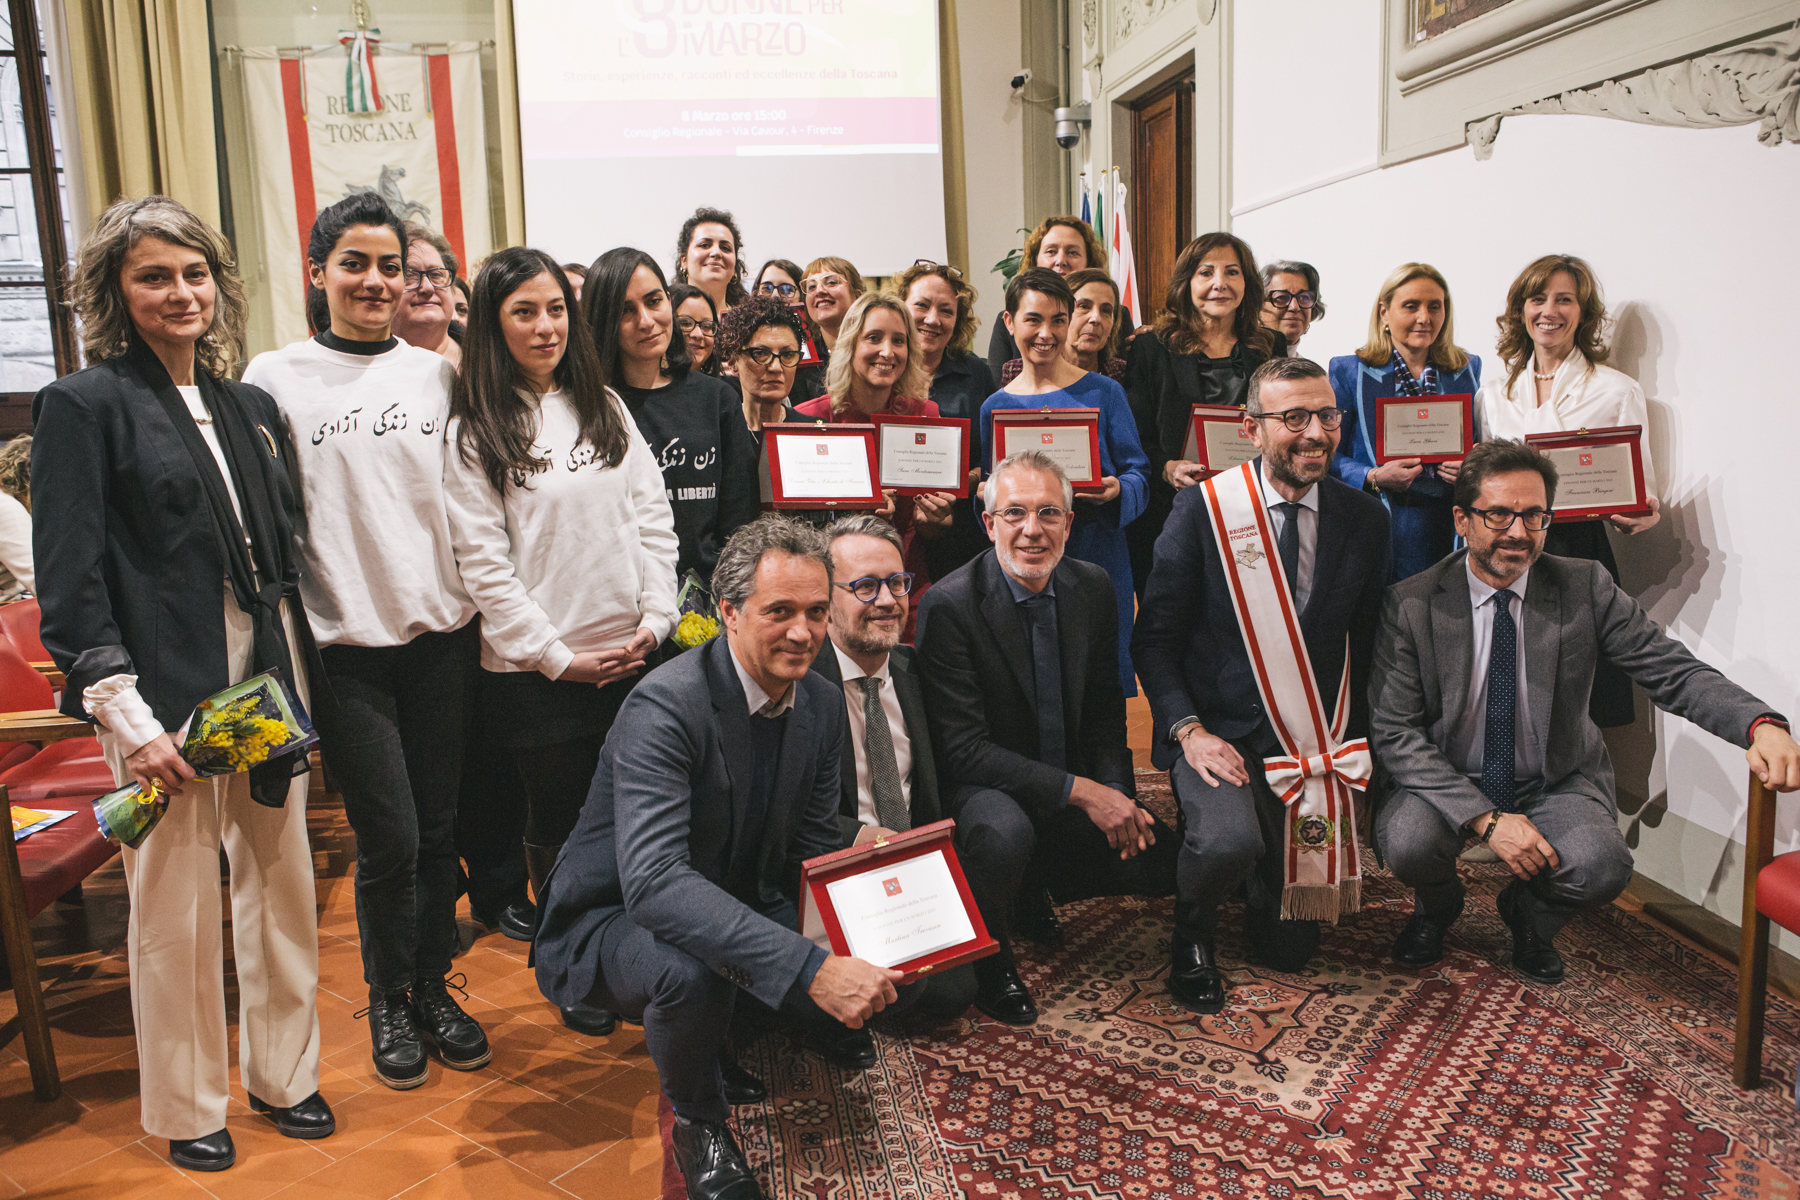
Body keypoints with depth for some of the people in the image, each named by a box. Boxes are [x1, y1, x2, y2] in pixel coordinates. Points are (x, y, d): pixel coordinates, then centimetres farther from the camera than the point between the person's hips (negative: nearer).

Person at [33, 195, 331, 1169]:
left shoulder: (249, 407, 13)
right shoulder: (83, 405, -4)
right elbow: (68, 579, -9)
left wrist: (298, 678, 9)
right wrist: (123, 711, -15)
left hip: (266, 676, 5)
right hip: (165, 688, -5)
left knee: (281, 880, 11)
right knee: (177, 902, 5)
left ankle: (282, 1071, 30)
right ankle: (185, 1107, 25)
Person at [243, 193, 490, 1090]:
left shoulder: (438, 372, 7)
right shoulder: (276, 377, 0)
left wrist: (483, 607, 10)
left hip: (441, 632, 3)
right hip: (346, 641, -2)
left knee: (439, 825, 9)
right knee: (389, 836, 0)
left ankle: (432, 987, 28)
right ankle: (387, 1002, 23)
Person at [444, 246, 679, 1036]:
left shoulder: (605, 408, 10)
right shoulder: (473, 432, -4)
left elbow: (653, 519, 8)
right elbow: (483, 563, -8)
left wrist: (655, 618, -3)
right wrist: (557, 656, -11)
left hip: (629, 655, 4)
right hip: (535, 668, -3)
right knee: (558, 824, 8)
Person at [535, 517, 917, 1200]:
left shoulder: (822, 704, -4)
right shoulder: (665, 706, -29)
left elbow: (815, 852, 3)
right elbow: (653, 879, -41)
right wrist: (811, 969, -47)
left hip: (741, 908, 7)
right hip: (615, 922, -6)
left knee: (880, 976, -11)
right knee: (692, 970, -38)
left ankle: (727, 1033, 17)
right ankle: (698, 1120, -4)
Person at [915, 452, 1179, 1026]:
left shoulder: (1094, 588, -1)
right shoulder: (949, 606, -19)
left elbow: (1105, 710, 9)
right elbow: (963, 749, -22)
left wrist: (1118, 795, -10)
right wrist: (1079, 791, -27)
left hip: (1079, 788, 7)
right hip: (984, 787, -6)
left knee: (1161, 859, -10)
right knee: (1005, 833, -38)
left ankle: (1043, 890, 20)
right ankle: (991, 965, -6)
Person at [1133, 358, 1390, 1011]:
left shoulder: (1365, 518, 3)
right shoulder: (1204, 508, -7)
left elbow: (1368, 644, 10)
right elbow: (1155, 635, -5)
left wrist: (1355, 743, 1)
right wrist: (1189, 730, -16)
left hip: (1314, 743, 3)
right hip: (1220, 731, -3)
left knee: (1289, 949, 3)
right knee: (1229, 842, -34)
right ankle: (1192, 934, 1)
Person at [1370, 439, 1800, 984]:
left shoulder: (1586, 588, -8)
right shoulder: (1411, 604, -13)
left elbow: (1675, 670, -11)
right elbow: (1394, 731, -16)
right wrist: (1486, 819, -26)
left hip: (1556, 783, 1)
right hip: (1449, 782, -1)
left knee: (1603, 867, -28)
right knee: (1408, 842, -31)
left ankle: (1530, 912, 11)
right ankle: (1438, 905, 9)